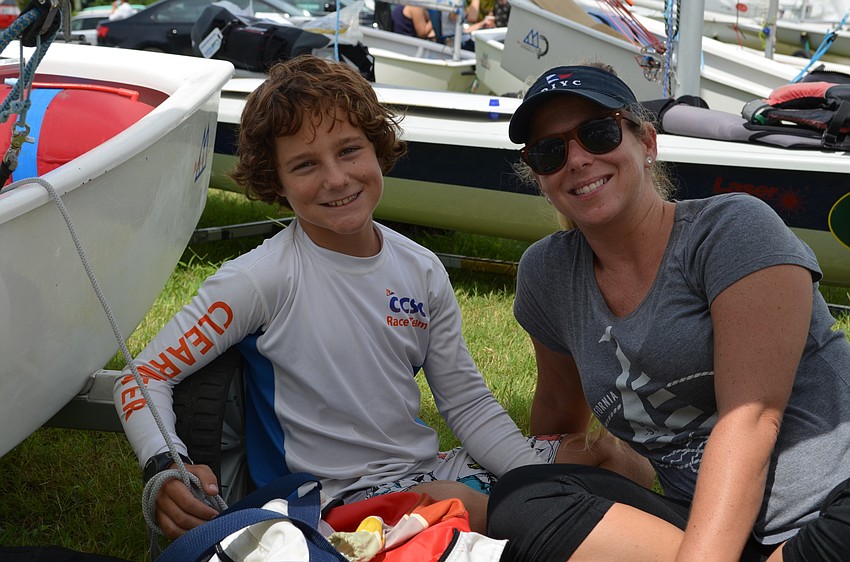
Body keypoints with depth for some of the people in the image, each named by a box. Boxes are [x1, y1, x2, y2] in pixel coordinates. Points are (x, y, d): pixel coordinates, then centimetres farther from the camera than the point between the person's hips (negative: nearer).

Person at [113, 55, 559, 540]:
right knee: (462, 504, -34)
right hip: (336, 496, -6)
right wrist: (167, 469, -30)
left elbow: (468, 404, 8)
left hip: (425, 471, 6)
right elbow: (144, 378, -10)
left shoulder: (423, 271, 3)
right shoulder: (264, 279, -13)